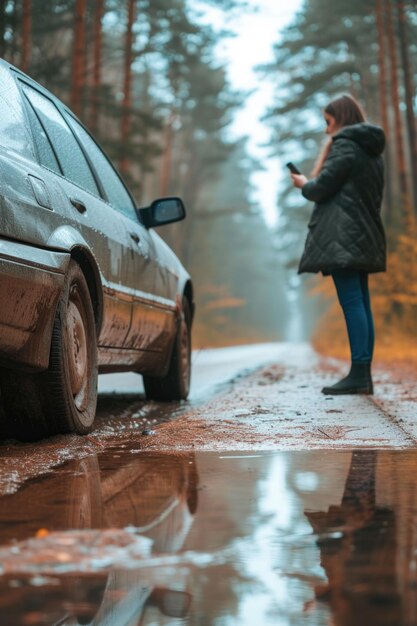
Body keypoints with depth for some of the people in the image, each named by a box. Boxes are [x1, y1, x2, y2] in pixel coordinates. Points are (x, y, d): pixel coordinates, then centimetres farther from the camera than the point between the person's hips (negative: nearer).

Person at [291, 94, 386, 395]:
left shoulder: (344, 145, -7)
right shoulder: (372, 150, 21)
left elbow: (321, 188, -11)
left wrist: (304, 184, 10)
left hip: (342, 235, -9)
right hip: (365, 236, 9)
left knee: (352, 303, -13)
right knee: (362, 304, 7)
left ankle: (358, 374, -16)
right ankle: (365, 375, 7)